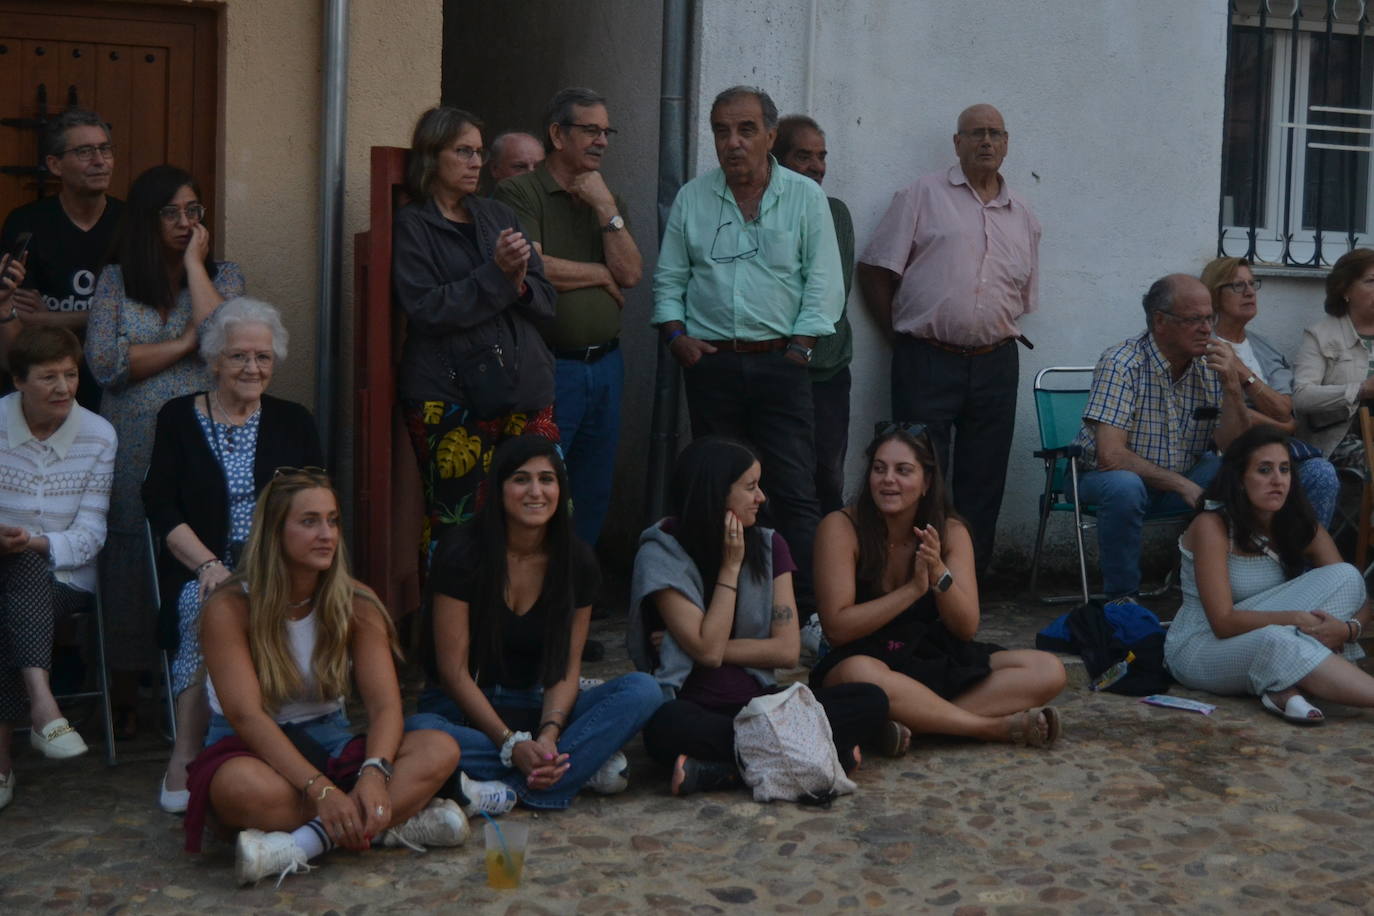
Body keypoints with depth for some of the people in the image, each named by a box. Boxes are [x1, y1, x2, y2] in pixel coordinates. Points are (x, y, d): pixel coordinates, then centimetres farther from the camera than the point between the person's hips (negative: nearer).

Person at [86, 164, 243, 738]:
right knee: (131, 561, 1)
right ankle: (125, 698, 12)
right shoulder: (116, 281, 9)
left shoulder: (223, 276, 10)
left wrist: (193, 262, -5)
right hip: (133, 448, 1)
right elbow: (104, 363, -4)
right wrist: (185, 344, -4)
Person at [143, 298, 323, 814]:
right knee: (208, 613, -34)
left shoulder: (293, 423, 15)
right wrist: (209, 565, -15)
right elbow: (161, 507, 1)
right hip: (201, 571, -1)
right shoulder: (178, 418, 11)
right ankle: (185, 757, -24)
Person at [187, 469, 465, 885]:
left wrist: (375, 773, -34)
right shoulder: (229, 608, -14)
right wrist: (321, 789, -36)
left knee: (440, 750, -24)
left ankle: (305, 843, -36)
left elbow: (385, 704, -12)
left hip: (328, 741, 4)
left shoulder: (356, 605, -3)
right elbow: (246, 715, -23)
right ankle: (390, 826, -28)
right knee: (240, 786, -42)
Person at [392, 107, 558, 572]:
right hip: (449, 395, -4)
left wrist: (519, 282, -7)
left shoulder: (497, 215, 18)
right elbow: (425, 308, -11)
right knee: (453, 523, -3)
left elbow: (546, 301, 14)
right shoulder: (411, 226, 3)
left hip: (523, 387, 5)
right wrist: (495, 273, -15)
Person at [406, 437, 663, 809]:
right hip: (464, 708, -3)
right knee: (417, 732, -38)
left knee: (644, 690, -21)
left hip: (537, 706, 4)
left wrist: (549, 733, -24)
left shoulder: (577, 561, -3)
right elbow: (454, 670, -14)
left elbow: (567, 666, -3)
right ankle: (584, 764, -31)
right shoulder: (462, 553, -14)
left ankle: (514, 788, -31)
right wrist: (511, 744, -24)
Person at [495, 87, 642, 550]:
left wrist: (605, 207, -7)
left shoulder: (608, 200, 15)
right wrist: (601, 274, -4)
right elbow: (531, 269, -18)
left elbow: (630, 273, 3)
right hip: (550, 367, -7)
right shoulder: (520, 192, -5)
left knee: (594, 494, 14)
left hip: (605, 366, 7)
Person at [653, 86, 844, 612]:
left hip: (780, 362, -2)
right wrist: (675, 335, 0)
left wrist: (797, 348, -6)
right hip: (710, 365, 2)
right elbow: (668, 278, 14)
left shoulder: (805, 198, 4)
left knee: (795, 492, -8)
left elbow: (824, 284, 2)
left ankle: (811, 608, -6)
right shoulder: (692, 199, 11)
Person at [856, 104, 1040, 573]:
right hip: (928, 362, -4)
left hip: (995, 365, 4)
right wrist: (901, 330, -2)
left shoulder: (1023, 217, 16)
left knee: (982, 483, 8)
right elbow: (875, 269, 0)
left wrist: (996, 337, 11)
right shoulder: (923, 195, 3)